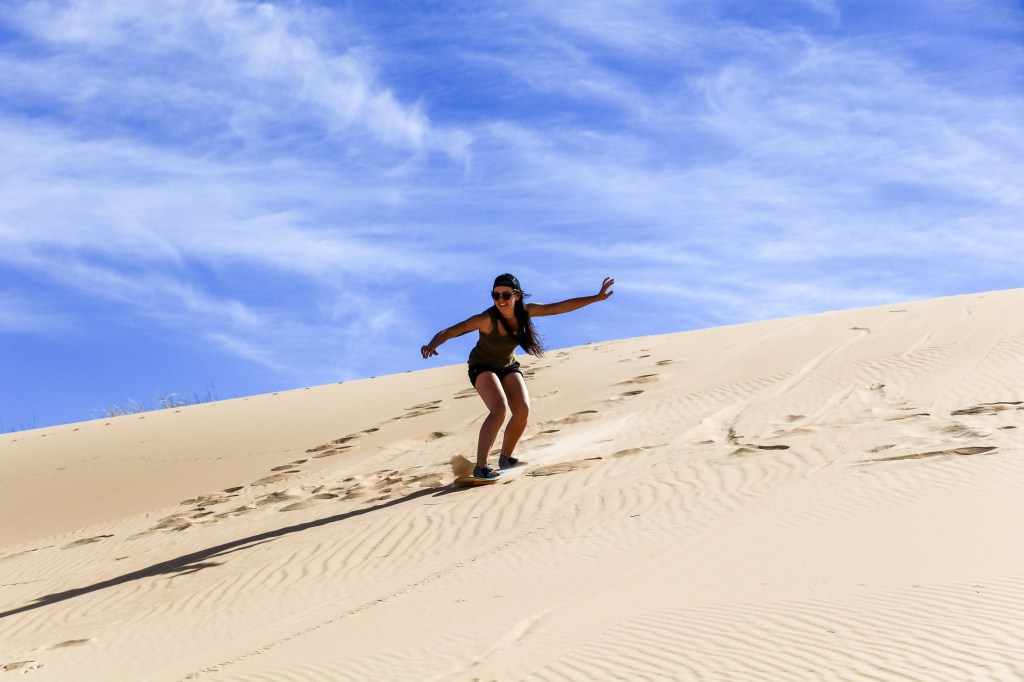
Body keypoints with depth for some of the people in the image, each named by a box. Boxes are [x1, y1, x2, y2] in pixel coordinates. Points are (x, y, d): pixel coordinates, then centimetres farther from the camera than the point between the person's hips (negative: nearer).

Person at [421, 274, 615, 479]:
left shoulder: (526, 312, -17)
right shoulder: (487, 319, -32)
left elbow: (563, 306, -10)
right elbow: (448, 332, -37)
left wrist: (597, 297, -10)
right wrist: (432, 345, -57)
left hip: (508, 366, 6)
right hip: (482, 367, -5)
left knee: (523, 410, -12)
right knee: (500, 408, -28)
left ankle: (505, 459, 11)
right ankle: (480, 467, -30)